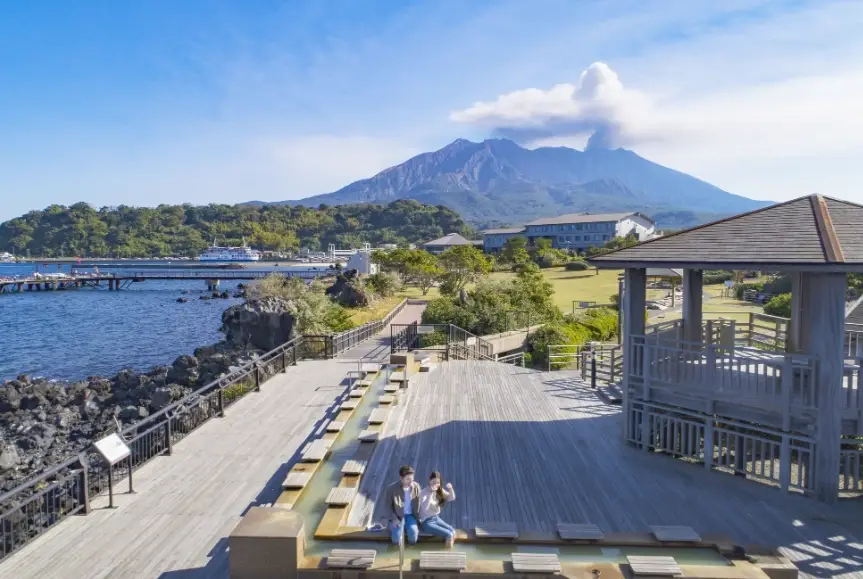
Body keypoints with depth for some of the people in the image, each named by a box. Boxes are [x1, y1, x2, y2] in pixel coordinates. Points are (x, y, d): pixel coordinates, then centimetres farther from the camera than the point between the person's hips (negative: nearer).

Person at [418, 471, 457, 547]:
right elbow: (424, 508, -35)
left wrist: (450, 489, -18)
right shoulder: (424, 492, -19)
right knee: (449, 534, -23)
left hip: (436, 518, 7)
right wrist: (431, 493, -40)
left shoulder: (440, 490, 1)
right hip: (427, 522, -7)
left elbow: (452, 498, 2)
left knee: (453, 532, -15)